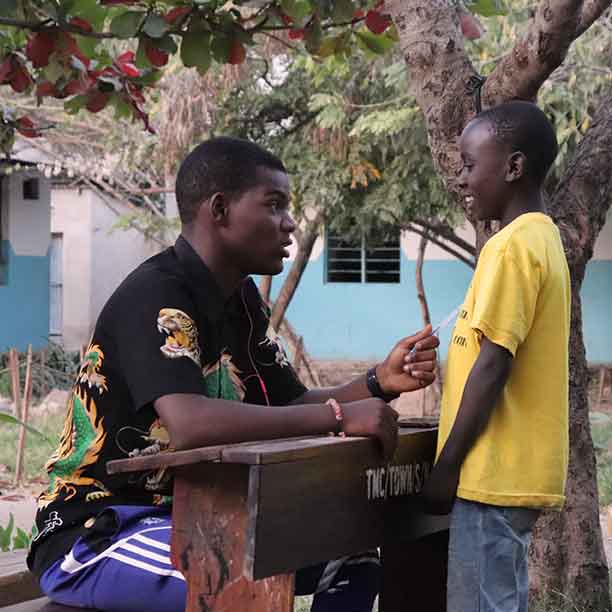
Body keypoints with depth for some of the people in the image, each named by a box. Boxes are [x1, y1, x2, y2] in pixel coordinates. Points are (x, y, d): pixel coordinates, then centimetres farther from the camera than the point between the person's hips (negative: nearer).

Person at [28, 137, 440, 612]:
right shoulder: (155, 296, -21)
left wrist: (380, 383, -10)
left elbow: (290, 407, 8)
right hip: (96, 533, -9)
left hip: (192, 516, 9)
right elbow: (190, 424, -35)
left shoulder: (241, 300, 9)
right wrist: (339, 416, -29)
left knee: (353, 555, 4)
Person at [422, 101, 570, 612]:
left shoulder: (511, 247, -15)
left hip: (494, 471, -9)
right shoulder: (544, 240, 14)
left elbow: (493, 364, -19)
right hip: (519, 469, 9)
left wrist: (447, 465, -14)